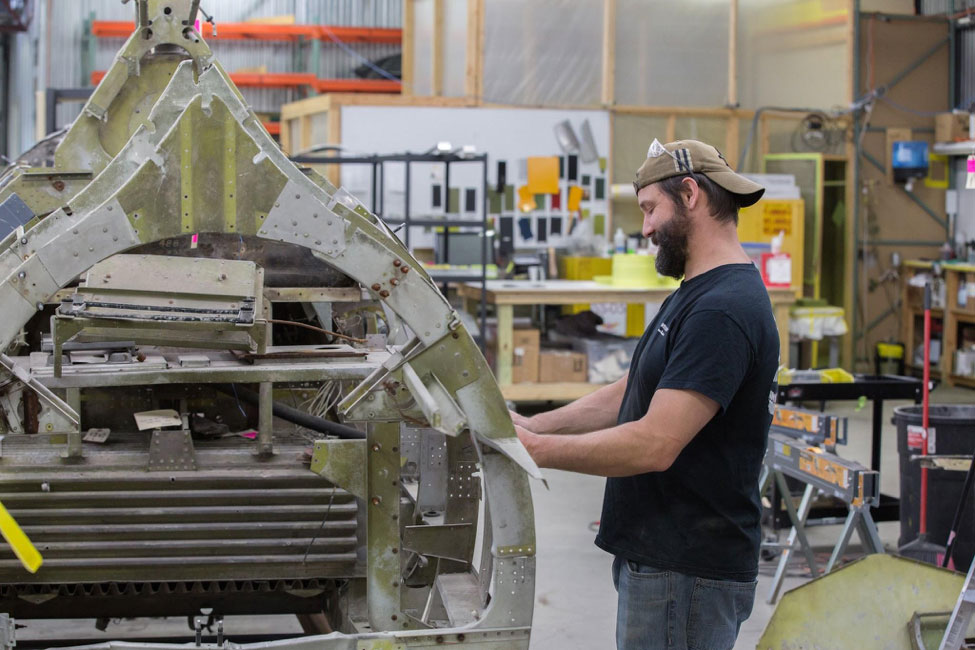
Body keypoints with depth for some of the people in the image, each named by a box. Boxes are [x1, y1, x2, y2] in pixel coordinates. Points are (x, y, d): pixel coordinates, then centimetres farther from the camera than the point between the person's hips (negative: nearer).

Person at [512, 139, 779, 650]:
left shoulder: (724, 311, -21)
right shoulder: (694, 296, 16)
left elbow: (654, 444, -25)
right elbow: (627, 395, 20)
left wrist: (537, 450, -17)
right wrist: (532, 425, 7)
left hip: (686, 573, -10)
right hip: (656, 557, 10)